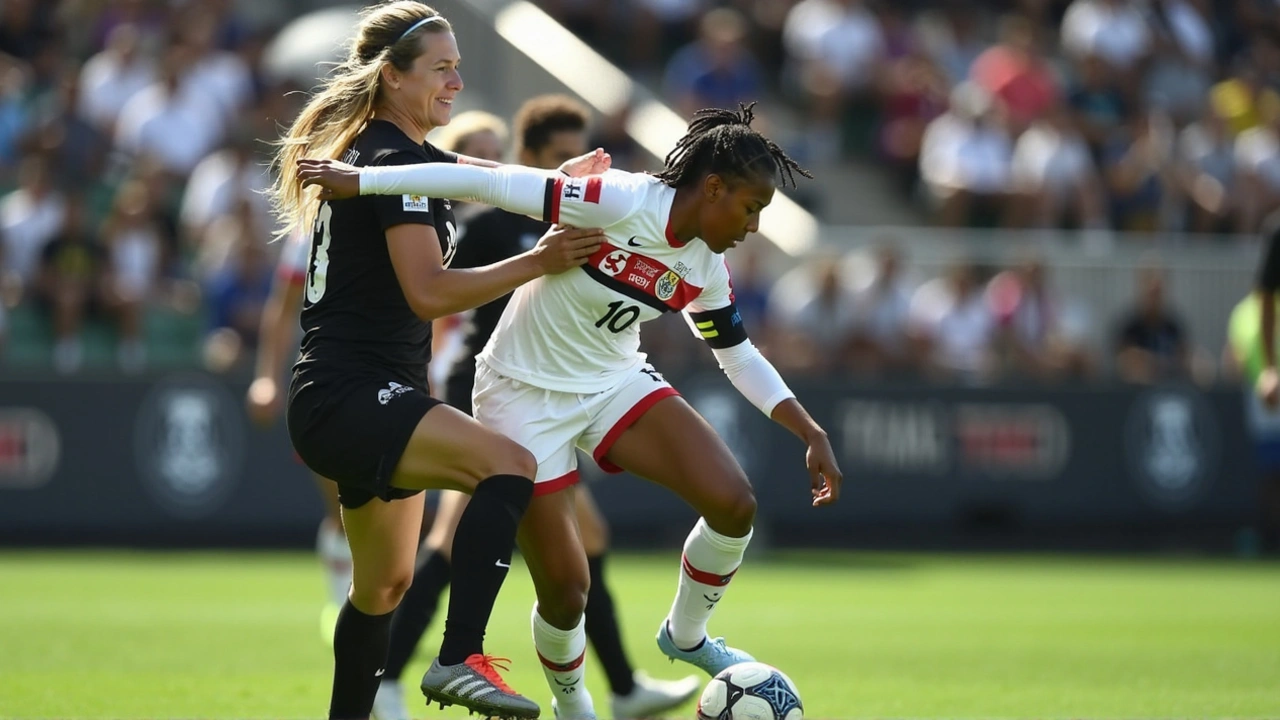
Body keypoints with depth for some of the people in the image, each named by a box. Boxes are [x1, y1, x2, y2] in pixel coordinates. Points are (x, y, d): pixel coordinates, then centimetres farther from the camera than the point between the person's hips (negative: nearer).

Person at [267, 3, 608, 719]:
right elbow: (428, 291, -23)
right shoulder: (397, 160, -14)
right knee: (509, 464, -30)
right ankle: (460, 661, -39)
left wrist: (561, 179, 32)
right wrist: (536, 263, -20)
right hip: (348, 398, -11)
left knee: (386, 584, 21)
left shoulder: (384, 151, 18)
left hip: (360, 403, 11)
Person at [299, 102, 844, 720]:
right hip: (526, 394, -6)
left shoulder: (707, 269, -4)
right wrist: (360, 180, -29)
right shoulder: (620, 204, -26)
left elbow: (741, 357, 11)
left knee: (733, 502, -15)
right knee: (565, 590, -5)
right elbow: (492, 184, -27)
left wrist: (811, 434, 5)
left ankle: (686, 635, 11)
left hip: (616, 381, 6)